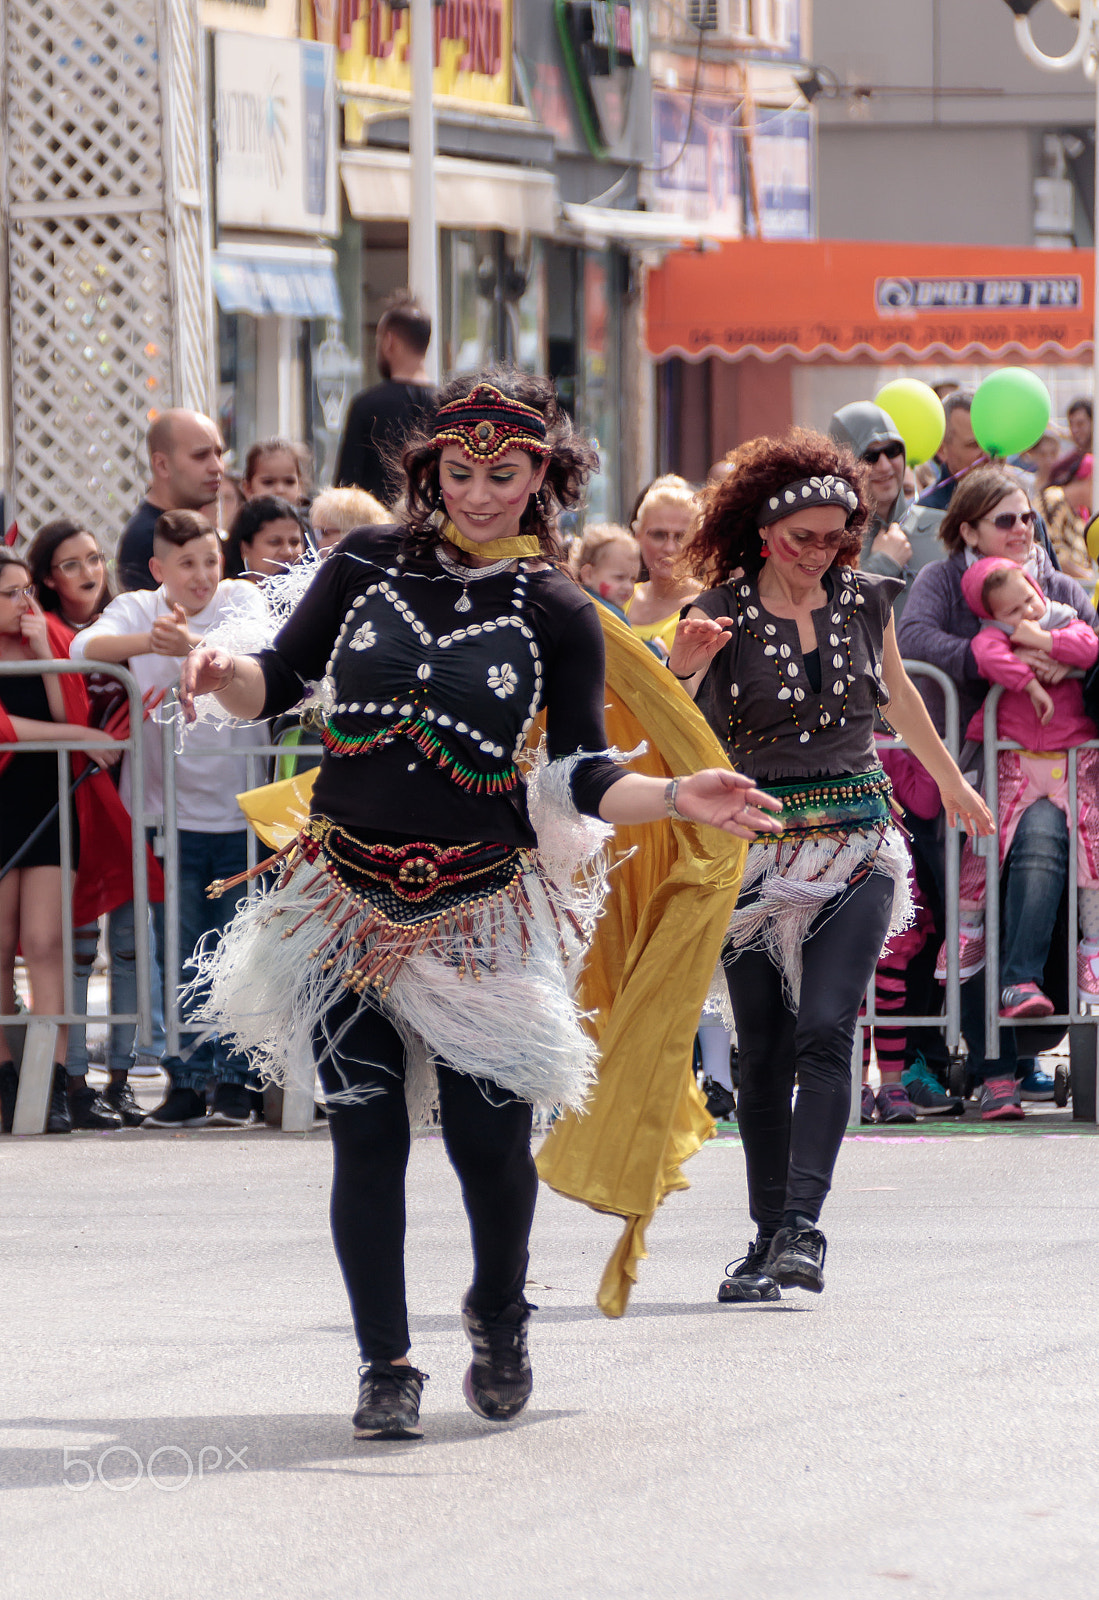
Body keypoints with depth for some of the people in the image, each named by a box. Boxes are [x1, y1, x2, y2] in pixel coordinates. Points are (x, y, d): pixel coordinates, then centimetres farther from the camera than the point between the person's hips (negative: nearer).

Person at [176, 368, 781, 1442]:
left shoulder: (557, 614, 0)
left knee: (488, 1136, -2)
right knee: (366, 1132, -2)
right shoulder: (367, 566, 4)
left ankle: (499, 1316, 28)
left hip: (481, 908, -1)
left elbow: (584, 775, -1)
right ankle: (385, 1365, 9)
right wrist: (222, 673, -16)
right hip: (349, 894, 1)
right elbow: (275, 687, 6)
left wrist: (675, 798, -18)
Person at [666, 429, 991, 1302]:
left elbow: (898, 694, 24)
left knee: (825, 1032, -14)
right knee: (764, 1054, 1)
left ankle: (802, 1226, -21)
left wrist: (951, 781, 37)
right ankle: (768, 1237, 8)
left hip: (857, 844, 1)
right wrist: (683, 667, -34)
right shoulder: (723, 616, -5)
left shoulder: (865, 601, 5)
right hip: (758, 851, -1)